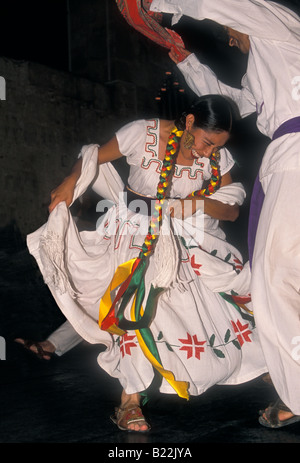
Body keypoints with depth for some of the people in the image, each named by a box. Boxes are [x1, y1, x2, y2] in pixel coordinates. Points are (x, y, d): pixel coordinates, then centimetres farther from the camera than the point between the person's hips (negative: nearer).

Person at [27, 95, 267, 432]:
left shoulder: (218, 156, -7)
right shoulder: (143, 133, -17)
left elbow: (232, 210, -4)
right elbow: (96, 156, -3)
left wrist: (197, 205, -22)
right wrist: (70, 182, -19)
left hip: (186, 238, 4)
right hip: (136, 231, -4)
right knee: (137, 299, -16)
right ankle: (130, 400, -6)